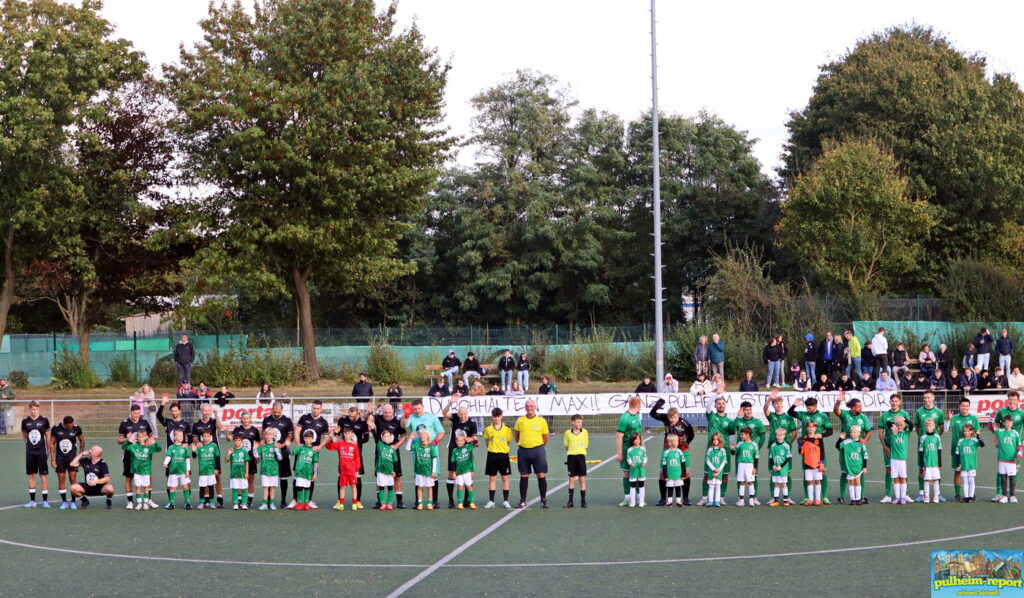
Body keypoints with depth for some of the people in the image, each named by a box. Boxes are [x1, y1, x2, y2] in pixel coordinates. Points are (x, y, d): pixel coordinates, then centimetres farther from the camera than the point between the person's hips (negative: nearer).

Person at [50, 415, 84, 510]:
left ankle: (73, 502, 4)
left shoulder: (77, 428, -8)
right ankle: (64, 501, 8)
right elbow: (52, 443, 0)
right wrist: (52, 459, -2)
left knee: (73, 479, -5)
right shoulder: (56, 429, -9)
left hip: (72, 457, 0)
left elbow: (82, 441, 7)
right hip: (60, 458, 0)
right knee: (61, 479, 0)